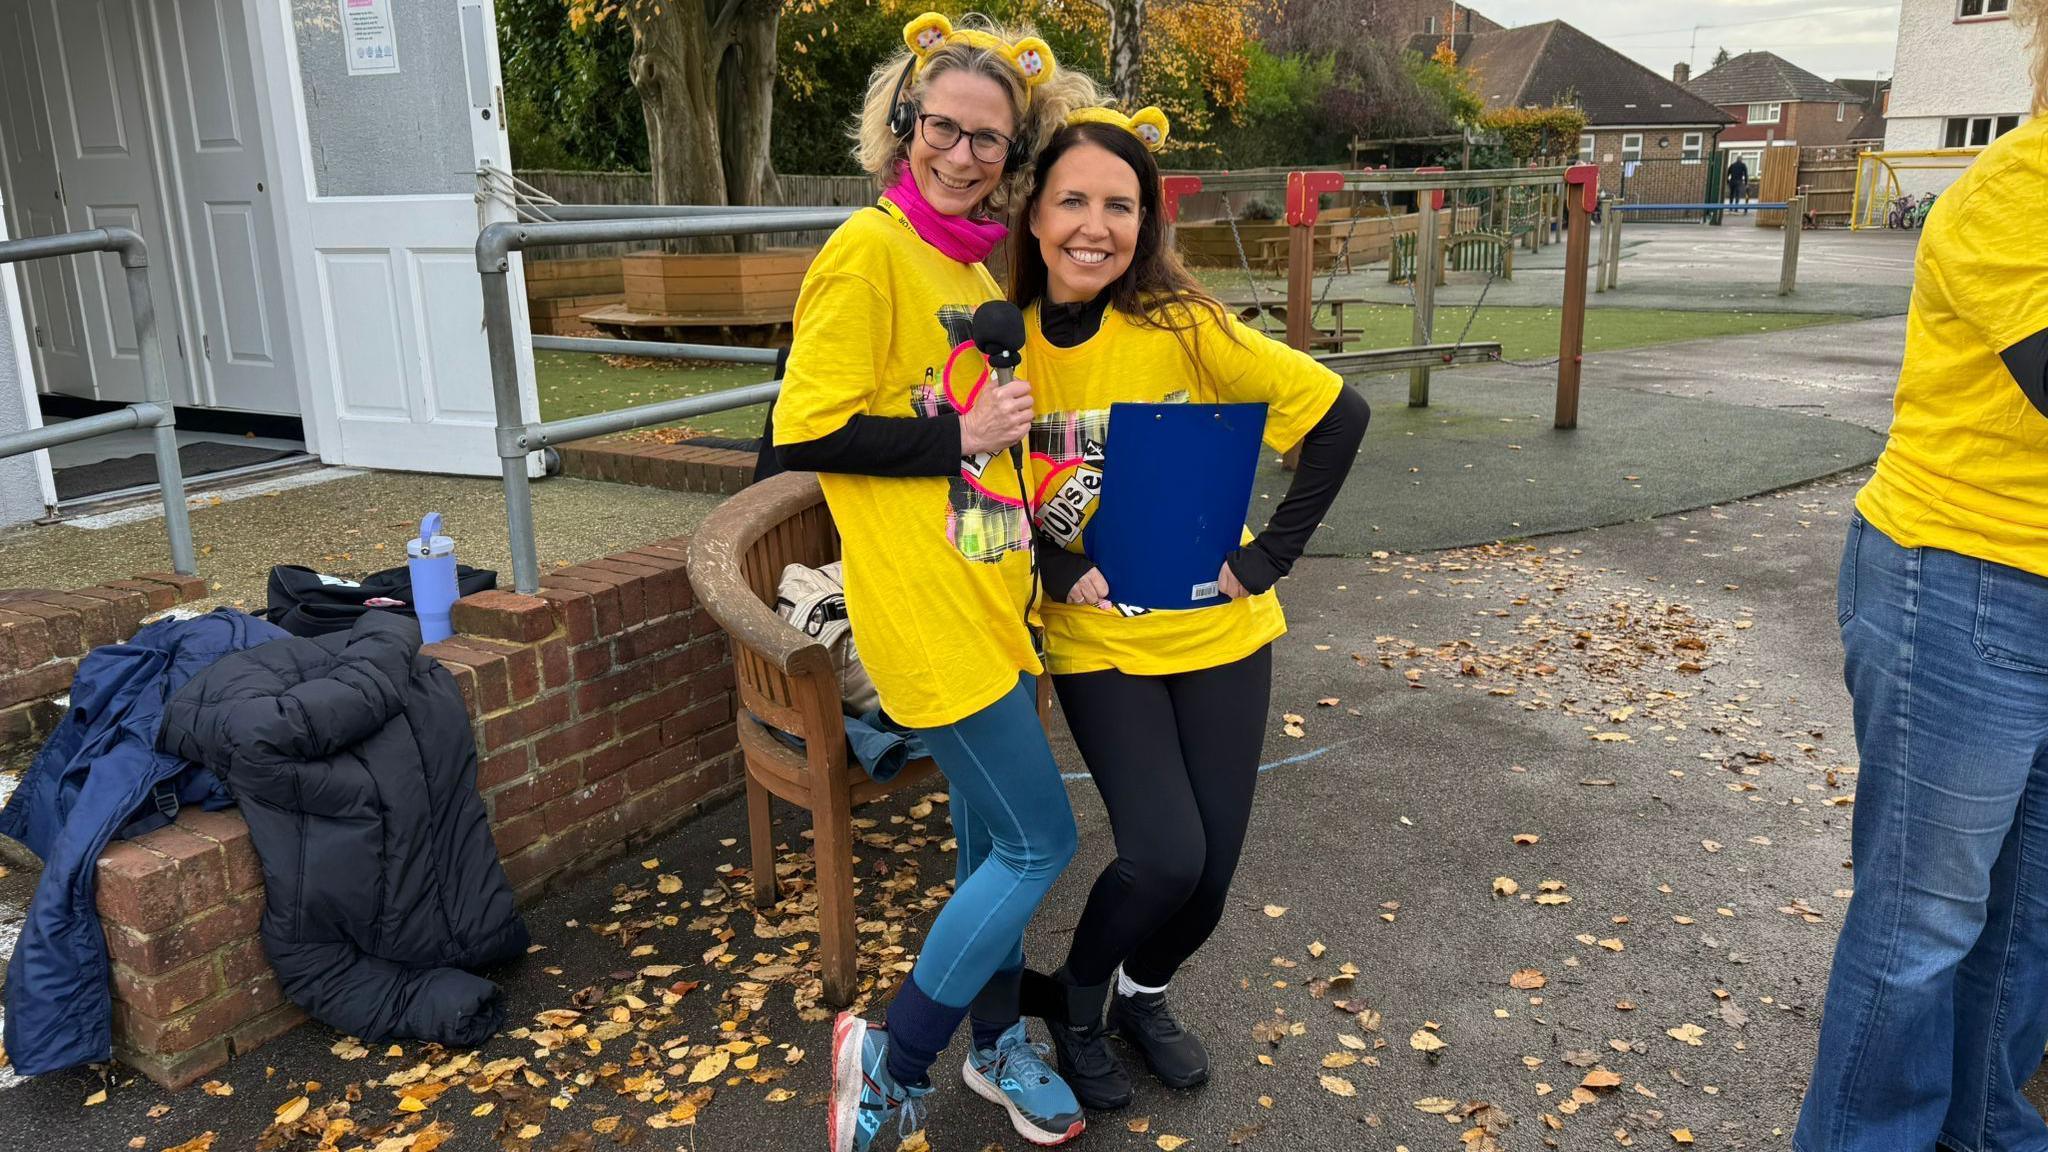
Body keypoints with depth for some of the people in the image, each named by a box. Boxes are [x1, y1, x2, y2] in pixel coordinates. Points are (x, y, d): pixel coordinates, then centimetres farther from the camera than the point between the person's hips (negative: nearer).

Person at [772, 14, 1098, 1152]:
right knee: (1040, 841, -2)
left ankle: (999, 1041, 38)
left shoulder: (975, 271, 13)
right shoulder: (871, 249, -13)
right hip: (927, 612, -8)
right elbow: (805, 431, -17)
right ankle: (892, 1055, 16)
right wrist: (959, 438, -16)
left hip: (993, 597, 8)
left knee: (993, 829, 18)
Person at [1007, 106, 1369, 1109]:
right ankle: (1075, 1001, 18)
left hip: (1218, 632, 1)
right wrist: (1058, 573, -12)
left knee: (1212, 868, 4)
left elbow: (1338, 415, -12)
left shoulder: (1183, 328, -15)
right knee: (1164, 856, -14)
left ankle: (1142, 992, 38)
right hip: (1097, 643, 0)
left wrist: (1267, 555, -12)